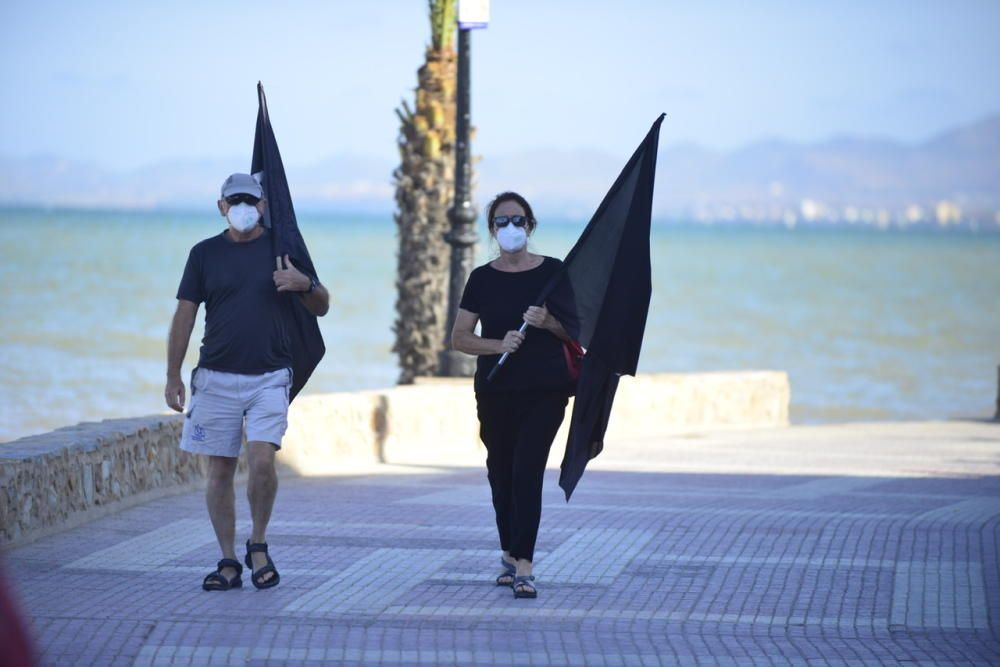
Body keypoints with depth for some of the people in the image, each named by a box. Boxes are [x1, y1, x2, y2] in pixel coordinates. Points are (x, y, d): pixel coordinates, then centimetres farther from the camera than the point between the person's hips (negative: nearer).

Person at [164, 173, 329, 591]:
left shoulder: (281, 248, 6)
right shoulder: (205, 254, 7)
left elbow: (322, 308, 11)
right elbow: (185, 315, 8)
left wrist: (305, 284, -12)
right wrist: (172, 376, 2)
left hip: (269, 379, -1)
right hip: (217, 378, 1)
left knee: (262, 460, -17)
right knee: (220, 470, 1)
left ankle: (258, 546, 3)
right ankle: (228, 564, 8)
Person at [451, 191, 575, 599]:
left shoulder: (551, 271, 2)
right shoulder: (483, 278, 5)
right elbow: (459, 338, 4)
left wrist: (549, 322, -15)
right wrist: (498, 344, -13)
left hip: (545, 388, -3)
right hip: (496, 390, 3)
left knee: (527, 470, -13)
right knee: (501, 472, 12)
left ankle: (523, 568, -17)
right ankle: (510, 555, 29)